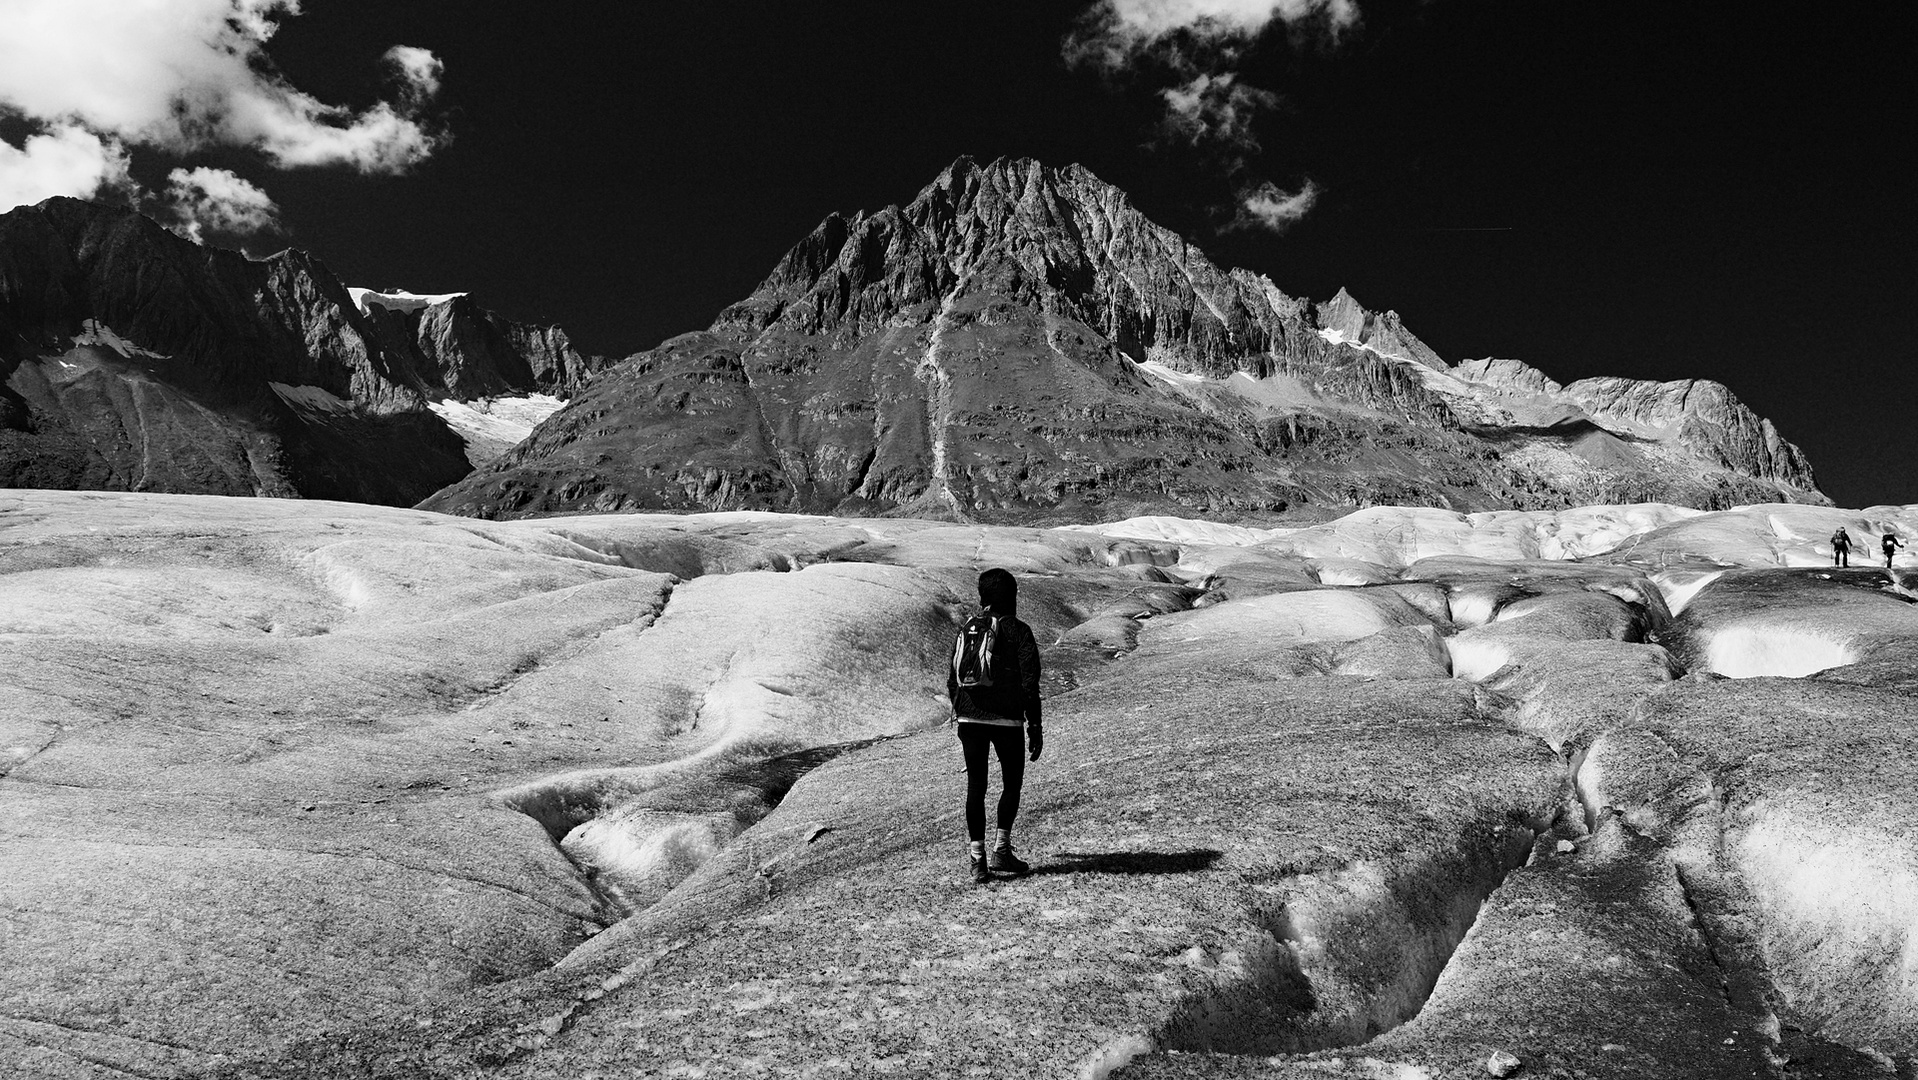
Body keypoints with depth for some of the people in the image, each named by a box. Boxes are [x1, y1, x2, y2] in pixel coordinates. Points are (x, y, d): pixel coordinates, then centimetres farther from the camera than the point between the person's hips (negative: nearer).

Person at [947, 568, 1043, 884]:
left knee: (976, 786, 7)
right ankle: (1001, 851, 10)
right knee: (1012, 783, 14)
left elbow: (952, 680, 12)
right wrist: (1035, 727, -2)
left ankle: (977, 858, 3)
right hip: (1007, 720, -3)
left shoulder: (967, 629, 9)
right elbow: (1029, 684, -8)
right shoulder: (1019, 632, -5)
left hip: (969, 719, 4)